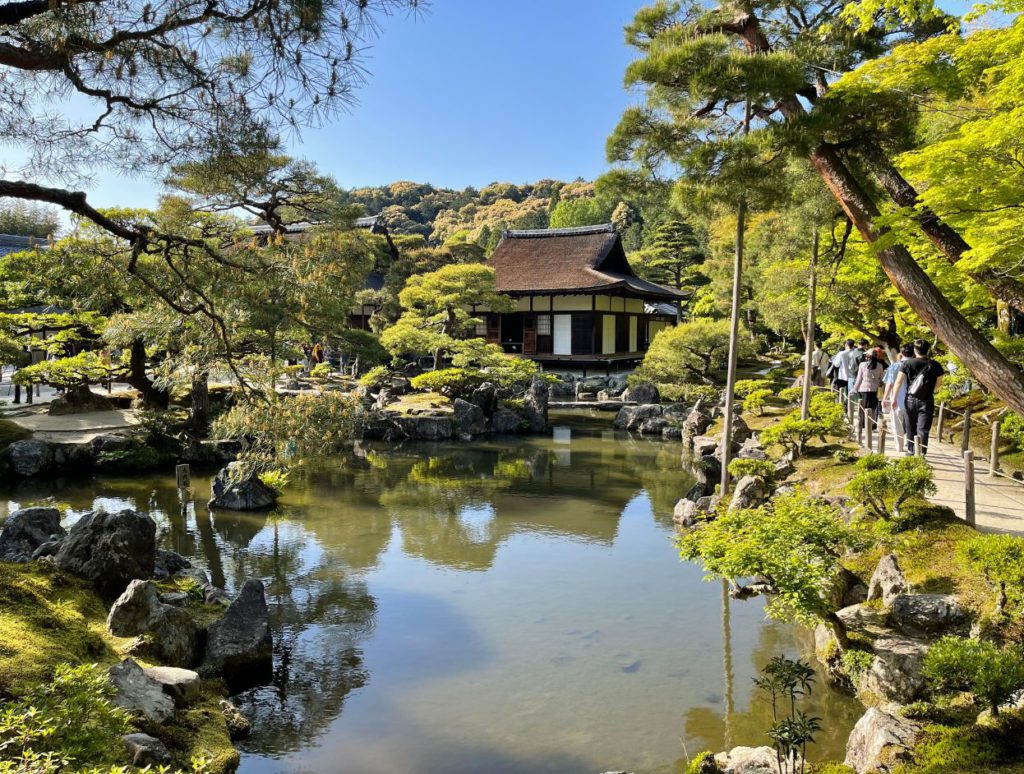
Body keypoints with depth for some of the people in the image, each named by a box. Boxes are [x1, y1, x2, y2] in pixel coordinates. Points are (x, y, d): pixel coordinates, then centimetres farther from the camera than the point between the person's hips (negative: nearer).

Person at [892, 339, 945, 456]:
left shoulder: (907, 364, -4)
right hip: (927, 401, -1)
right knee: (923, 429, -1)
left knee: (910, 426, 15)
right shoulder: (935, 365, -2)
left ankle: (911, 449, 26)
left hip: (911, 399, 1)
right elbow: (939, 383, 7)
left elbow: (899, 382, -7)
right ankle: (921, 453, -8)